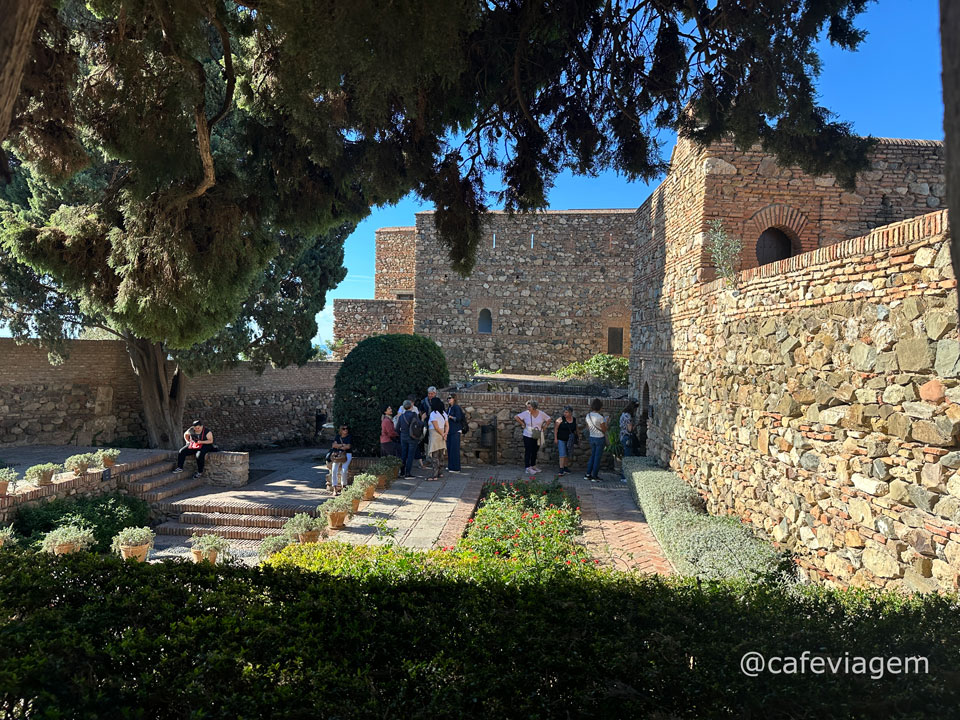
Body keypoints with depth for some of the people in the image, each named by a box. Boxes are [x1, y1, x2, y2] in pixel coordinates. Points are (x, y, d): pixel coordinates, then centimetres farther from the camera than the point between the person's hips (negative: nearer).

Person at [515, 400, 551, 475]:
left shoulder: (541, 414, -5)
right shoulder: (526, 413, -11)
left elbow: (548, 419, 9)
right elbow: (516, 417, -8)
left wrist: (543, 427, 2)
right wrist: (523, 424, -8)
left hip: (538, 436, 3)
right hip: (528, 436, -3)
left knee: (535, 452, 14)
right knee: (528, 452, -4)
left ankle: (533, 466, 28)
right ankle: (528, 468, -2)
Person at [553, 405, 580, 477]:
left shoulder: (574, 420, 2)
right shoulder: (561, 419, -10)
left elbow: (577, 429, 15)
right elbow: (555, 428, -7)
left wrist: (578, 437, 11)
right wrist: (555, 438, -11)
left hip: (570, 440, 4)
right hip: (561, 440, -4)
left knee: (568, 455, 11)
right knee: (562, 454, -9)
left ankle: (566, 467, 25)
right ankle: (561, 469, -7)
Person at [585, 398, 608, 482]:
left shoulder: (588, 416, -1)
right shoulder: (600, 417, -20)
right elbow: (604, 430, -12)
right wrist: (605, 422, 1)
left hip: (592, 437, 6)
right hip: (600, 438, -6)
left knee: (592, 456, 18)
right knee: (597, 457, 2)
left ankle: (588, 474, 17)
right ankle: (594, 476, 6)